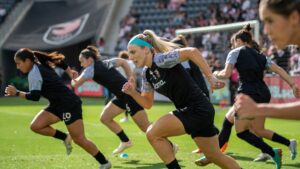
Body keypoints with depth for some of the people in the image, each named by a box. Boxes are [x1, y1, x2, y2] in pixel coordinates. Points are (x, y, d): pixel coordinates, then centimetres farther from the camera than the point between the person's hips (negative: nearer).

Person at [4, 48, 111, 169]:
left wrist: (17, 93, -17)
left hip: (69, 105, -10)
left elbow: (35, 96, -25)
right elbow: (59, 60, 23)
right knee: (35, 126, -4)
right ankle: (65, 138, 10)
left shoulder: (34, 74, -17)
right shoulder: (41, 65, 10)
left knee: (79, 139, -6)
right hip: (57, 105, 10)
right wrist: (69, 72, 32)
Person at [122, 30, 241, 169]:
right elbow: (148, 103, 16)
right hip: (189, 110, 9)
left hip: (198, 109, -9)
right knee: (216, 157, 16)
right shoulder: (146, 74, 8)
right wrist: (132, 92, -2)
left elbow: (192, 52, -28)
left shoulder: (161, 60, -18)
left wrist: (211, 78, -28)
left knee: (153, 134, -11)